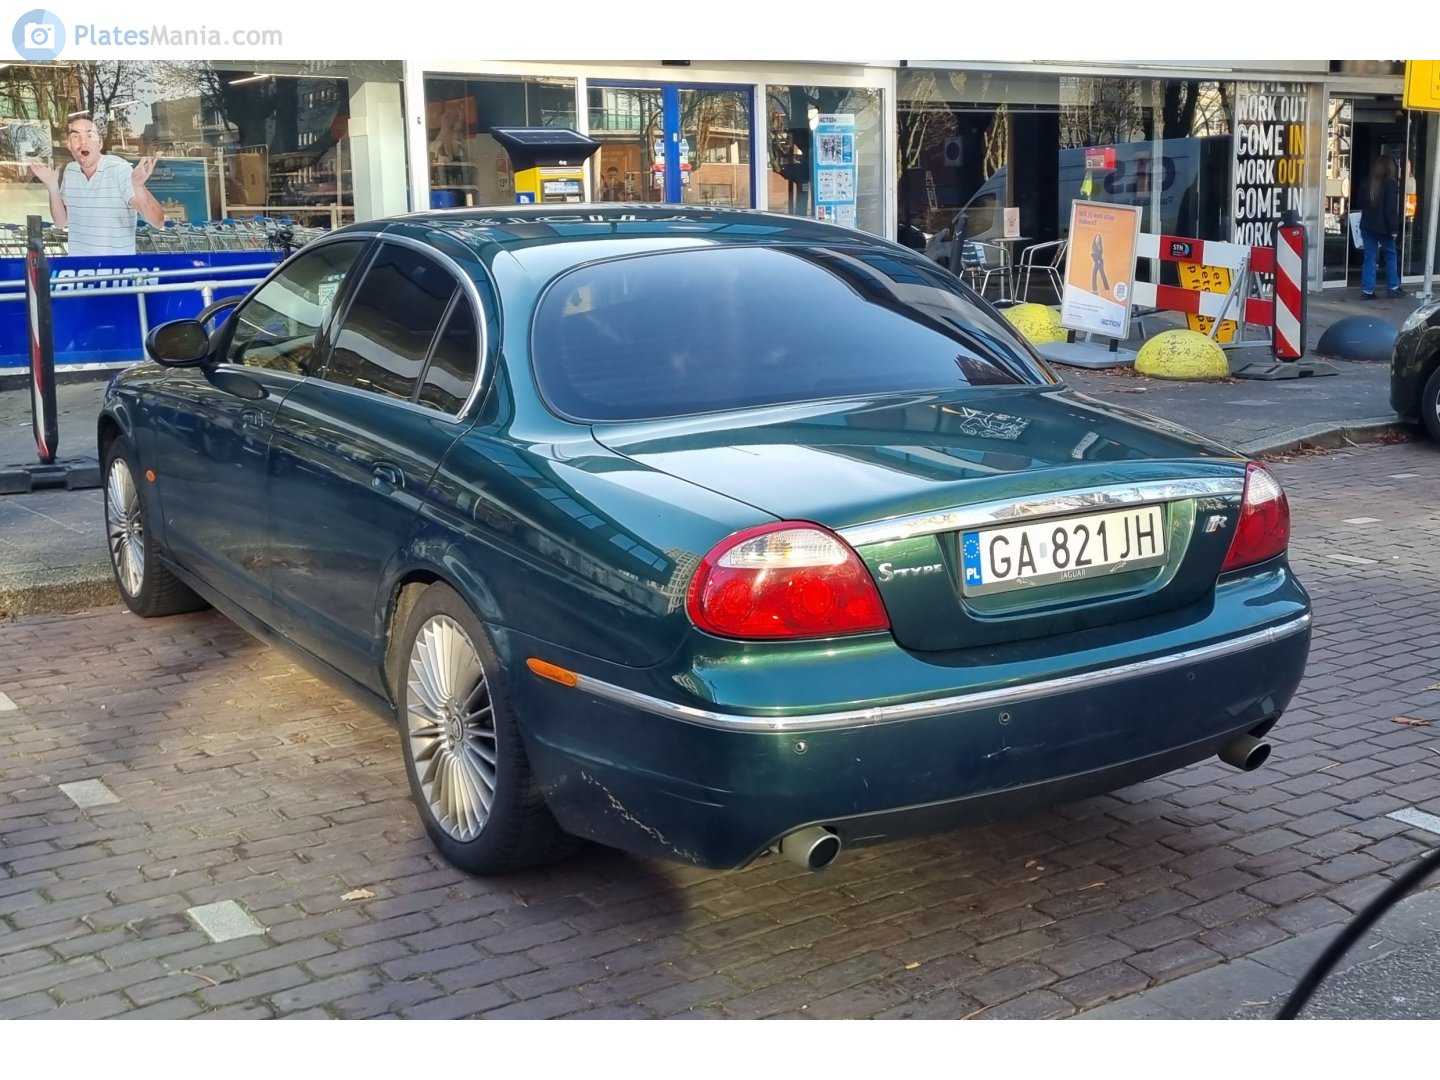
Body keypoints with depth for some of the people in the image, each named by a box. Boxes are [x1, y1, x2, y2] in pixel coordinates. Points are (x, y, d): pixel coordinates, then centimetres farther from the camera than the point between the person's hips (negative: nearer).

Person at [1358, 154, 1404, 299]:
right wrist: (1394, 228, -12)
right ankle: (1392, 288, 13)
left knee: (1369, 258, 6)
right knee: (1391, 254, 12)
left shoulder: (1368, 183, 7)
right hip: (1383, 226, -4)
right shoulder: (1391, 184, -10)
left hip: (1367, 225, 4)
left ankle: (1367, 290, 2)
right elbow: (1391, 209, -14)